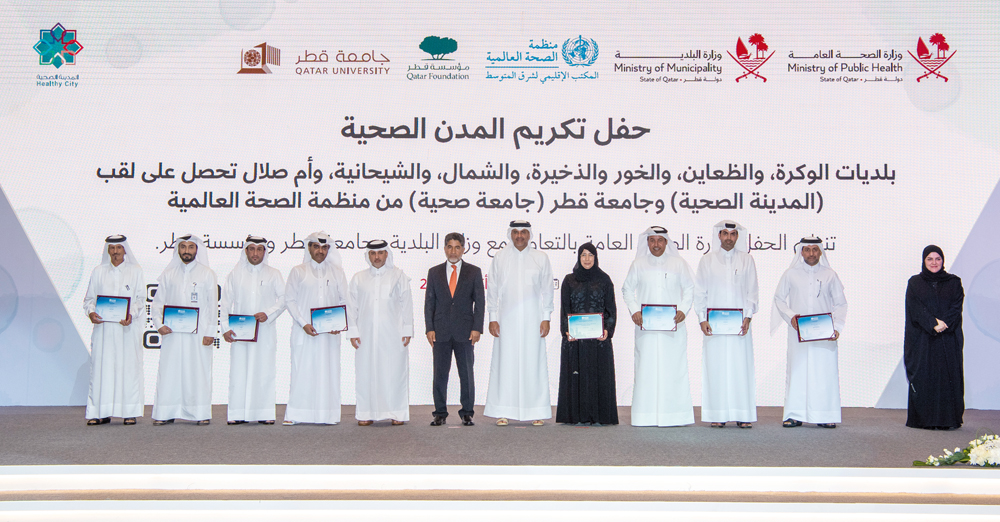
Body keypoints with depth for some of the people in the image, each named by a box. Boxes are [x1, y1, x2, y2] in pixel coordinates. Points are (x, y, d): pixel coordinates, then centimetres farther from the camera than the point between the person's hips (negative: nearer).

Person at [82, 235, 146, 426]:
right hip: (104, 328, 2)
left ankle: (130, 412, 1)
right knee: (101, 367, -2)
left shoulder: (135, 271, 7)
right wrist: (91, 312, -12)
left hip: (128, 327, -2)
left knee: (128, 366, -3)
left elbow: (140, 298, 1)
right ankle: (101, 412, 2)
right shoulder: (98, 271, 12)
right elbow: (89, 298, 10)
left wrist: (131, 315, -17)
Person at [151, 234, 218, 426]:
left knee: (199, 371, -1)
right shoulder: (168, 274, 12)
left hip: (198, 333, -2)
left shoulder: (207, 274, 8)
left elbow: (213, 305, 4)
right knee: (169, 371, -1)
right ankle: (165, 413, 4)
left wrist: (210, 332, -5)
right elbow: (158, 302, 11)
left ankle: (201, 413, 4)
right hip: (172, 332, 2)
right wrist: (159, 324, -7)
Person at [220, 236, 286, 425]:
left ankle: (264, 413, 3)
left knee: (264, 371, -2)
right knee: (238, 372, -3)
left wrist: (268, 314, -10)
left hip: (265, 331, -1)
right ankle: (238, 413, 1)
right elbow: (226, 303, 9)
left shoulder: (273, 274, 9)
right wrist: (226, 328, -2)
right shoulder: (235, 274, 11)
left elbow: (284, 298, 6)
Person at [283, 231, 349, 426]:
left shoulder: (337, 272, 12)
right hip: (304, 331, -2)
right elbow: (289, 300, 2)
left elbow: (344, 300, 11)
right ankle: (295, 414, 0)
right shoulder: (298, 272, 7)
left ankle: (327, 414, 5)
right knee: (302, 371, -4)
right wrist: (303, 324, -10)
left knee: (329, 371, 0)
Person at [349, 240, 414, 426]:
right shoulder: (358, 278, 12)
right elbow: (352, 306, 11)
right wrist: (353, 331, 3)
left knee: (394, 372, -3)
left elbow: (406, 303, 7)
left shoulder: (398, 275, 9)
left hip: (392, 334, -1)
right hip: (366, 334, 2)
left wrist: (407, 330, 2)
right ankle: (366, 413, 7)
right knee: (365, 373, 0)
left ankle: (397, 413, 4)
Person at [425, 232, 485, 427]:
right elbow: (429, 302, 8)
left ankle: (467, 413, 10)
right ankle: (440, 413, 10)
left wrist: (477, 328, -6)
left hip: (465, 332, -1)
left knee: (466, 373, 2)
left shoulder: (474, 272, 7)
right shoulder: (434, 272, 10)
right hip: (440, 331, 1)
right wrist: (429, 328, -2)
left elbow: (479, 301, 3)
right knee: (440, 374, 2)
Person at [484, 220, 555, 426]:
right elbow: (492, 290, 6)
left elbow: (547, 290, 7)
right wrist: (492, 318, 1)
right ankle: (503, 412, 4)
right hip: (507, 320, 0)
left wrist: (546, 318, 0)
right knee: (505, 362, -1)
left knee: (533, 363, 0)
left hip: (532, 320, 0)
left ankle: (537, 411, 6)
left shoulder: (541, 259, 6)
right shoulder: (500, 258, 5)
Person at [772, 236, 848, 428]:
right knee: (797, 371, -1)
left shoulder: (830, 275, 8)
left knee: (825, 372, -3)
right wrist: (790, 316, -6)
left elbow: (841, 303, 9)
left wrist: (837, 327, -5)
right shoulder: (790, 274, 8)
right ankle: (795, 415, 3)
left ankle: (826, 416, 2)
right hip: (798, 332, 0)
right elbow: (779, 298, 11)